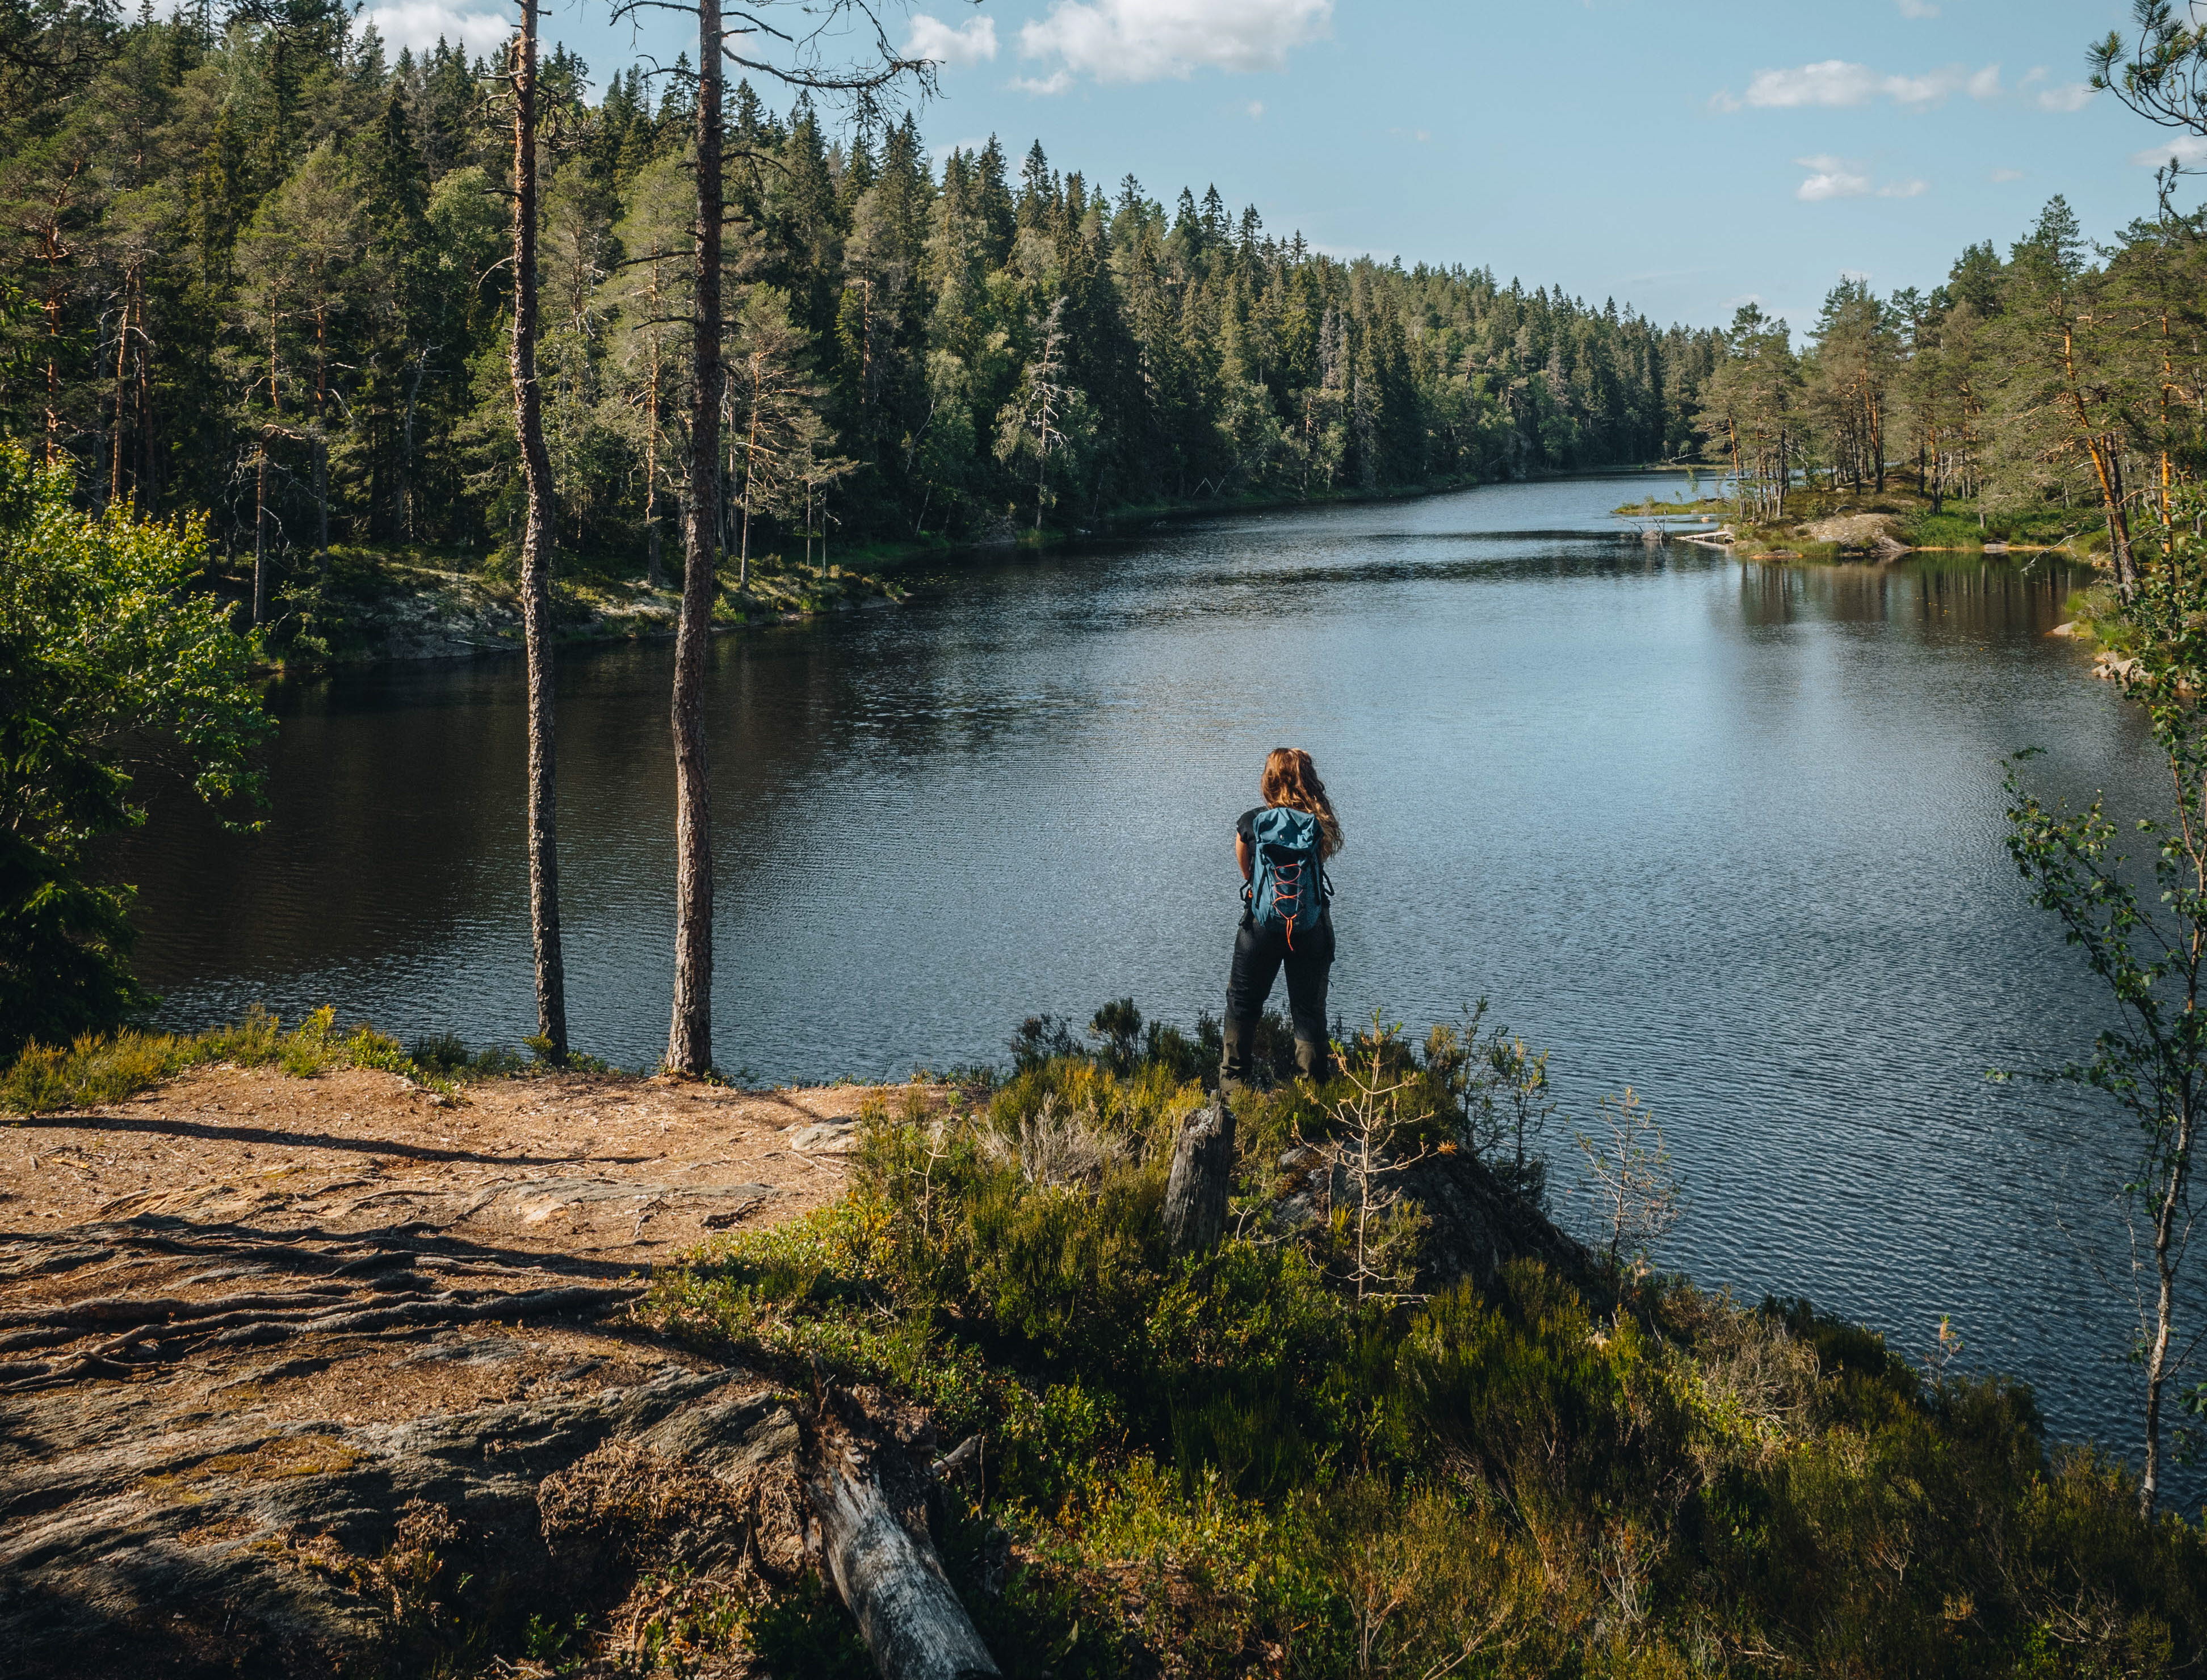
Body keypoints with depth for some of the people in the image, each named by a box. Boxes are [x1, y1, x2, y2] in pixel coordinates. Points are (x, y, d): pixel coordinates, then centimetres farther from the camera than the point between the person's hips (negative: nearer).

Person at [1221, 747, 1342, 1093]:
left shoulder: (1251, 824, -8)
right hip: (1312, 928, 1)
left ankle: (1233, 1082, 20)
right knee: (1309, 1009, 13)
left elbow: (1246, 872, 6)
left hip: (1262, 925, -1)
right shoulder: (1321, 824, -7)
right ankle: (1312, 1081, 16)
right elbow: (1319, 863, 5)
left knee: (1243, 1003, 15)